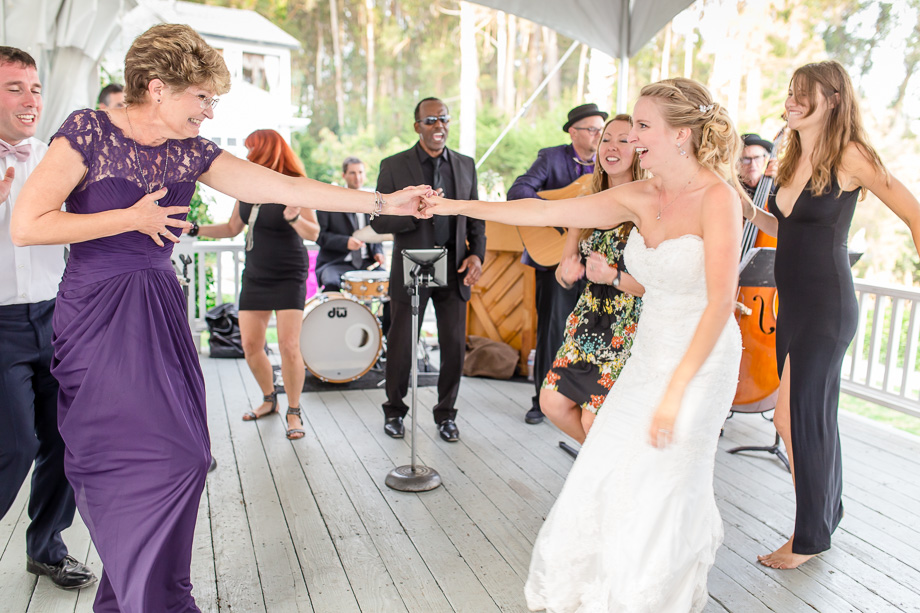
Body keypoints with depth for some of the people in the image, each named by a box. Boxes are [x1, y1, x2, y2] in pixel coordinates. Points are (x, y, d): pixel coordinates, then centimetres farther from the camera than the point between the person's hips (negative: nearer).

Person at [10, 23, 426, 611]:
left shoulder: (191, 152, 6)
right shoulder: (88, 131, -8)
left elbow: (287, 187, 1)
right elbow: (26, 225, -14)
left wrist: (385, 202, -2)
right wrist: (131, 219, -11)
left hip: (160, 313, 6)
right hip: (97, 315, -5)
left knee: (181, 457, 4)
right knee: (130, 459, -5)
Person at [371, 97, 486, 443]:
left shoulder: (465, 165, 8)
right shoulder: (394, 166, -3)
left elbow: (475, 218, 13)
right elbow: (379, 222, -7)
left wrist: (476, 254, -3)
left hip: (454, 271, 3)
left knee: (455, 347, 6)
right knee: (401, 346, 8)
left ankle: (446, 414, 25)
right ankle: (394, 411, 29)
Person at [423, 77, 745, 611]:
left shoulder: (717, 198, -16)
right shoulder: (639, 198, 3)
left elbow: (721, 302, -22)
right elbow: (546, 212, 2)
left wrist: (675, 390, -26)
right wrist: (458, 206, 0)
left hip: (701, 363, -6)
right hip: (647, 360, 6)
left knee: (658, 495, 1)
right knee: (602, 478, 10)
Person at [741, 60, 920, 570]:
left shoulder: (850, 156, -11)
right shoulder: (794, 160, 11)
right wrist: (752, 214, 5)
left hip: (826, 308, -8)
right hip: (792, 307, 8)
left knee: (794, 416, -4)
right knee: (813, 417, 16)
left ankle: (811, 536, 12)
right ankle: (827, 513, 33)